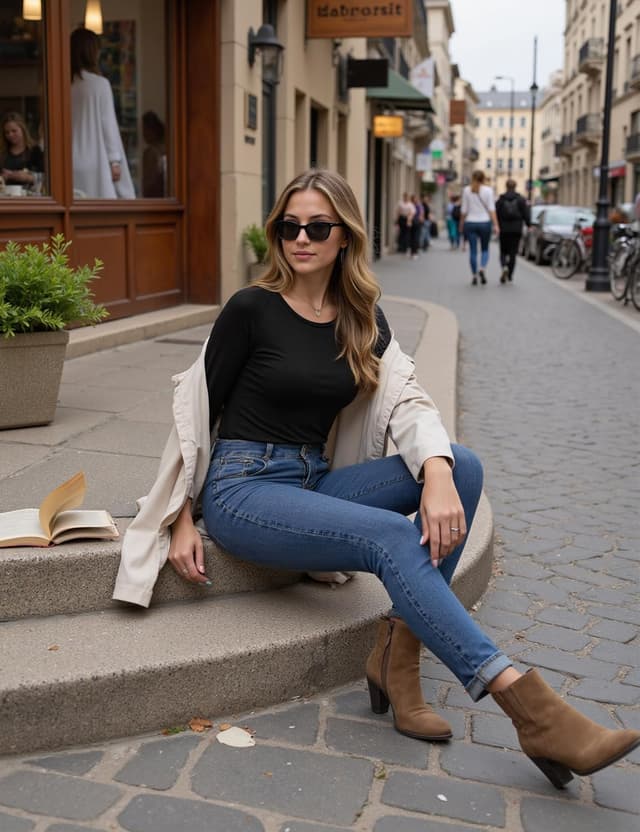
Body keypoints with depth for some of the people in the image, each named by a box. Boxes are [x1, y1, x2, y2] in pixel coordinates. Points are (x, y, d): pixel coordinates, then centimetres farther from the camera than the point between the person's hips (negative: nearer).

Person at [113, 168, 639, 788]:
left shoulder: (363, 320, 7)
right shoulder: (252, 308, -6)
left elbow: (406, 400, -7)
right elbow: (195, 409, -3)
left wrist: (436, 474, -27)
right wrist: (181, 521, -5)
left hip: (315, 482, 6)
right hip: (243, 489, -6)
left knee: (463, 466, -15)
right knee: (391, 536, -30)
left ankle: (398, 649, -17)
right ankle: (529, 708, -34)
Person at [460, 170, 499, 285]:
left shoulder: (466, 190, 1)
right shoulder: (488, 190, -3)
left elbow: (464, 210, 2)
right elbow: (491, 209, -7)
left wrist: (461, 224, 11)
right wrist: (495, 225, -7)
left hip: (470, 223, 1)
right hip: (485, 223, -1)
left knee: (473, 251, 6)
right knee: (485, 249, 12)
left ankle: (474, 276, 7)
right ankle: (482, 269, -13)